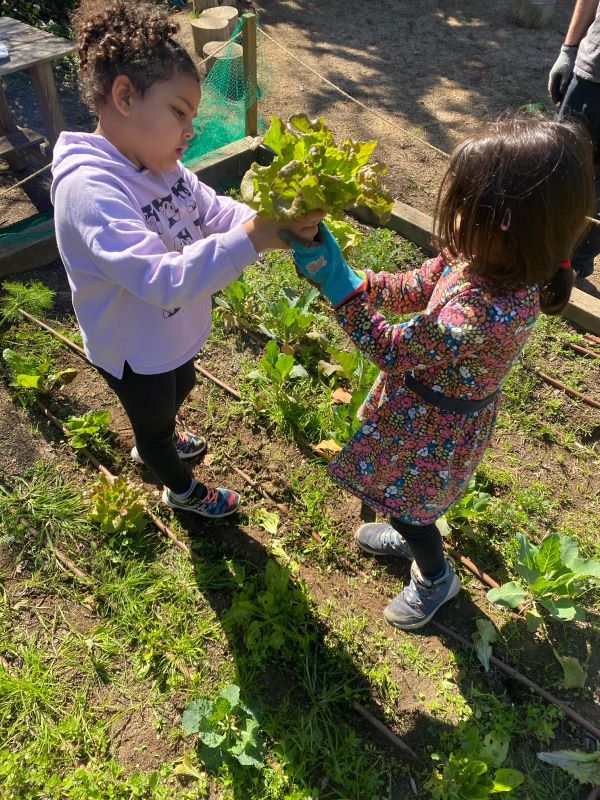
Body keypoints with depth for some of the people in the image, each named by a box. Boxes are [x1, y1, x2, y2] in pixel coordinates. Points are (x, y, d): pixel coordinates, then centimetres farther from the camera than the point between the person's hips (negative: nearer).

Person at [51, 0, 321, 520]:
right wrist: (251, 240, -51)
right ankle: (183, 491, 52)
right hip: (134, 350, -8)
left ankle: (153, 445, 68)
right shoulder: (89, 189, -35)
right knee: (154, 419, 21)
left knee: (178, 390, 35)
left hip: (174, 333, 8)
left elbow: (217, 212, -9)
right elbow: (162, 279, -45)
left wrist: (275, 222, -28)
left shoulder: (159, 163, -7)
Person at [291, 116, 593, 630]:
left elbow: (391, 350, -31)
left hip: (435, 427, -8)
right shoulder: (493, 260, -16)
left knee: (407, 505, 20)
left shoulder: (483, 314, -42)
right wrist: (350, 276, -18)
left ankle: (436, 578, 50)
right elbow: (412, 289, -4)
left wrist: (335, 279, -31)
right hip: (429, 406, 8)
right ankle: (407, 536, 64)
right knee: (403, 495, 33)